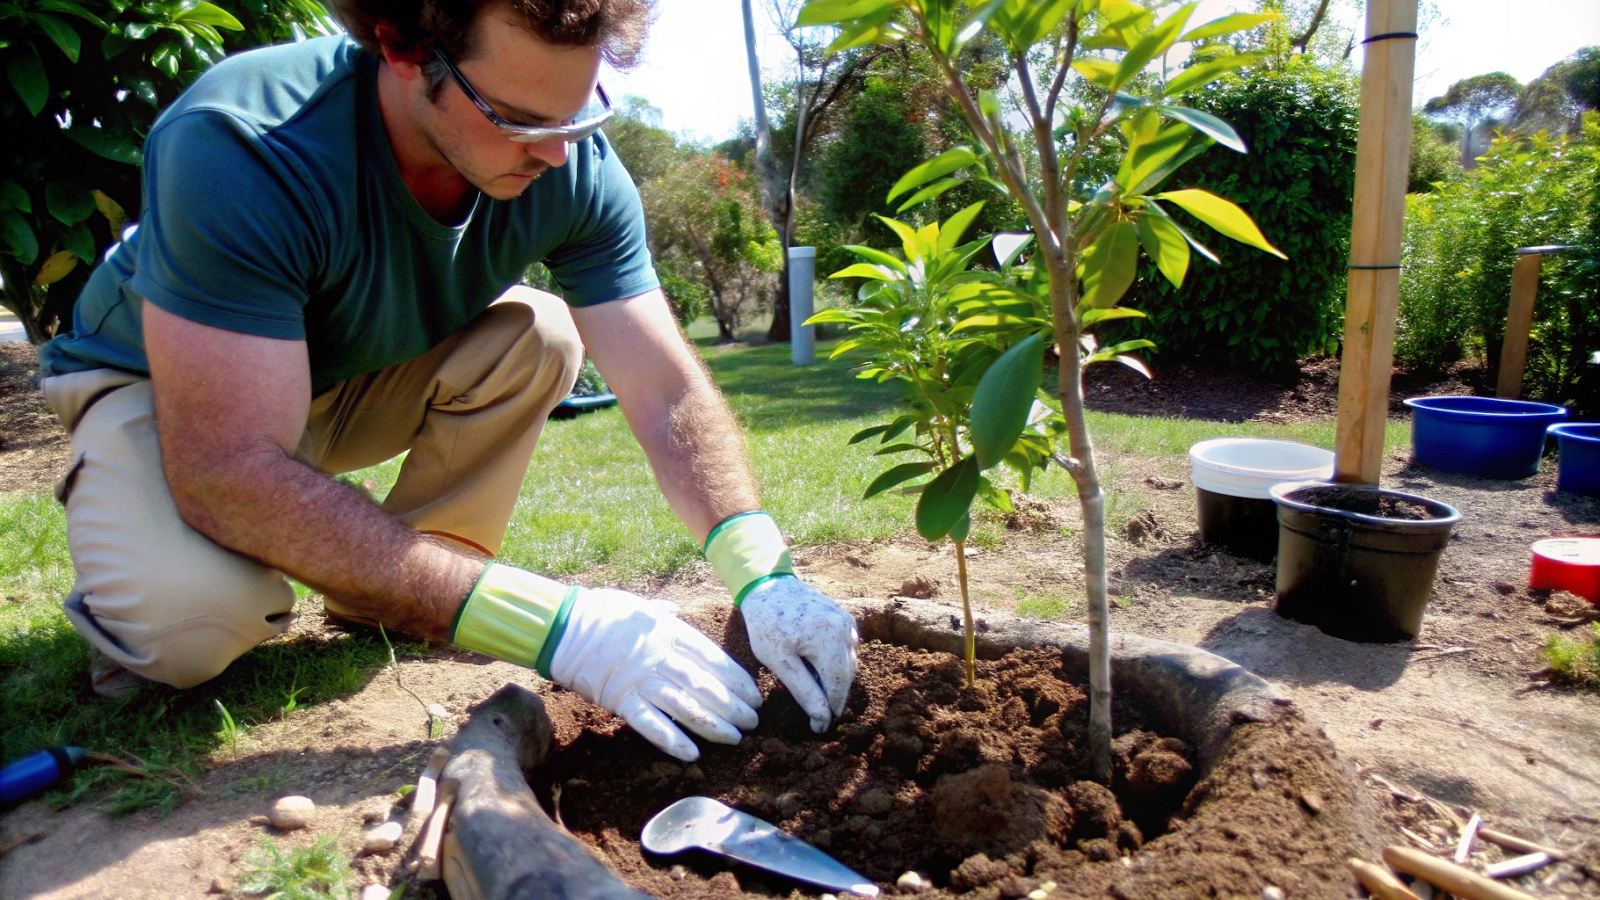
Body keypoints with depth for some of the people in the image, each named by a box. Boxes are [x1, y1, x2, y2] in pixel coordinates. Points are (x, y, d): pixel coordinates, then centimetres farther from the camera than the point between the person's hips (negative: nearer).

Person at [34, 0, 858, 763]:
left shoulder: (573, 168, -23)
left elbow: (669, 396, -23)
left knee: (539, 336, -22)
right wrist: (547, 623, -48)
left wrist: (761, 575, -39)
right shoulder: (241, 147, -37)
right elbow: (227, 474, -42)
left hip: (358, 378, 4)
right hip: (156, 383, -4)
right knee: (188, 618, -32)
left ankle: (386, 592, -5)